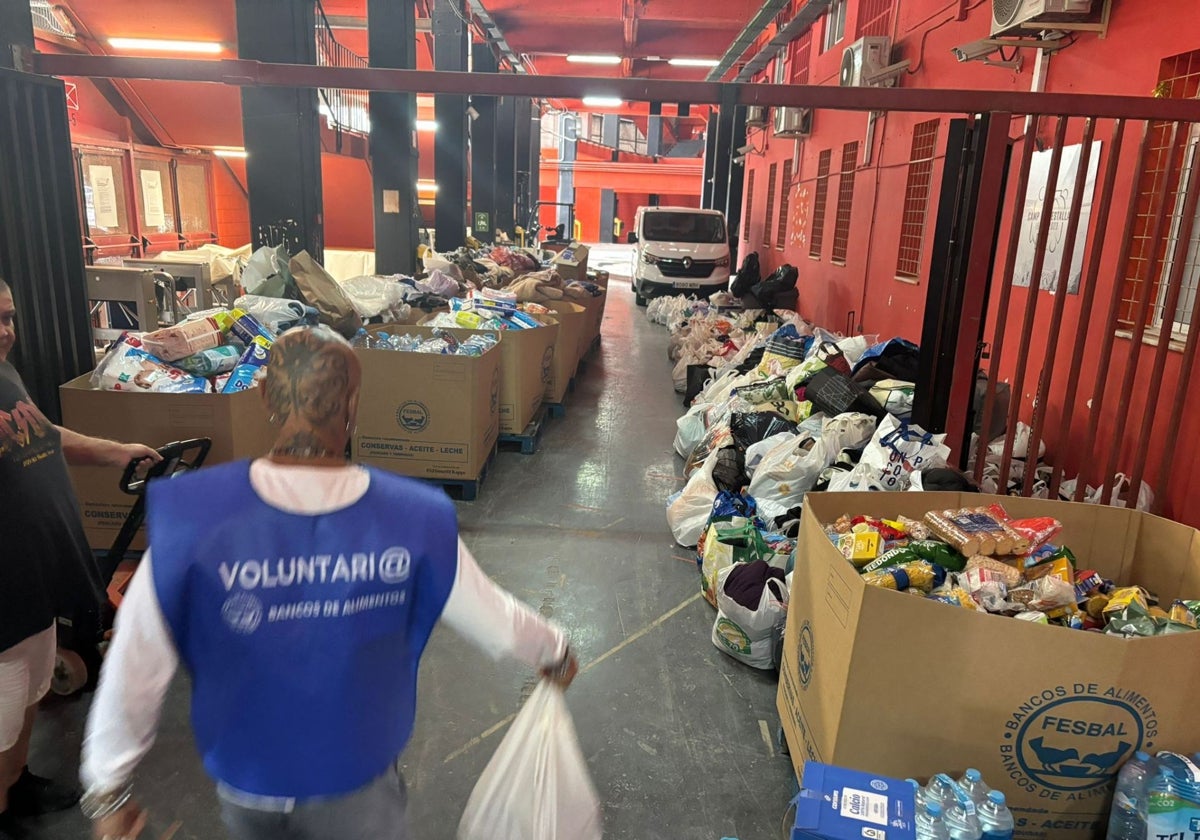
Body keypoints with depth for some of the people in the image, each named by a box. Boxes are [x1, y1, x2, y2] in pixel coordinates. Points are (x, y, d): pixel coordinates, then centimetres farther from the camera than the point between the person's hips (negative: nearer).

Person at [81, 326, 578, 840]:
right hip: (356, 784, -1)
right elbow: (500, 624, -9)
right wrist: (555, 653, 12)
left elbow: (134, 668, -17)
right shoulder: (414, 520, -23)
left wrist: (108, 788, 0)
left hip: (244, 783, 2)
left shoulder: (189, 517, -26)